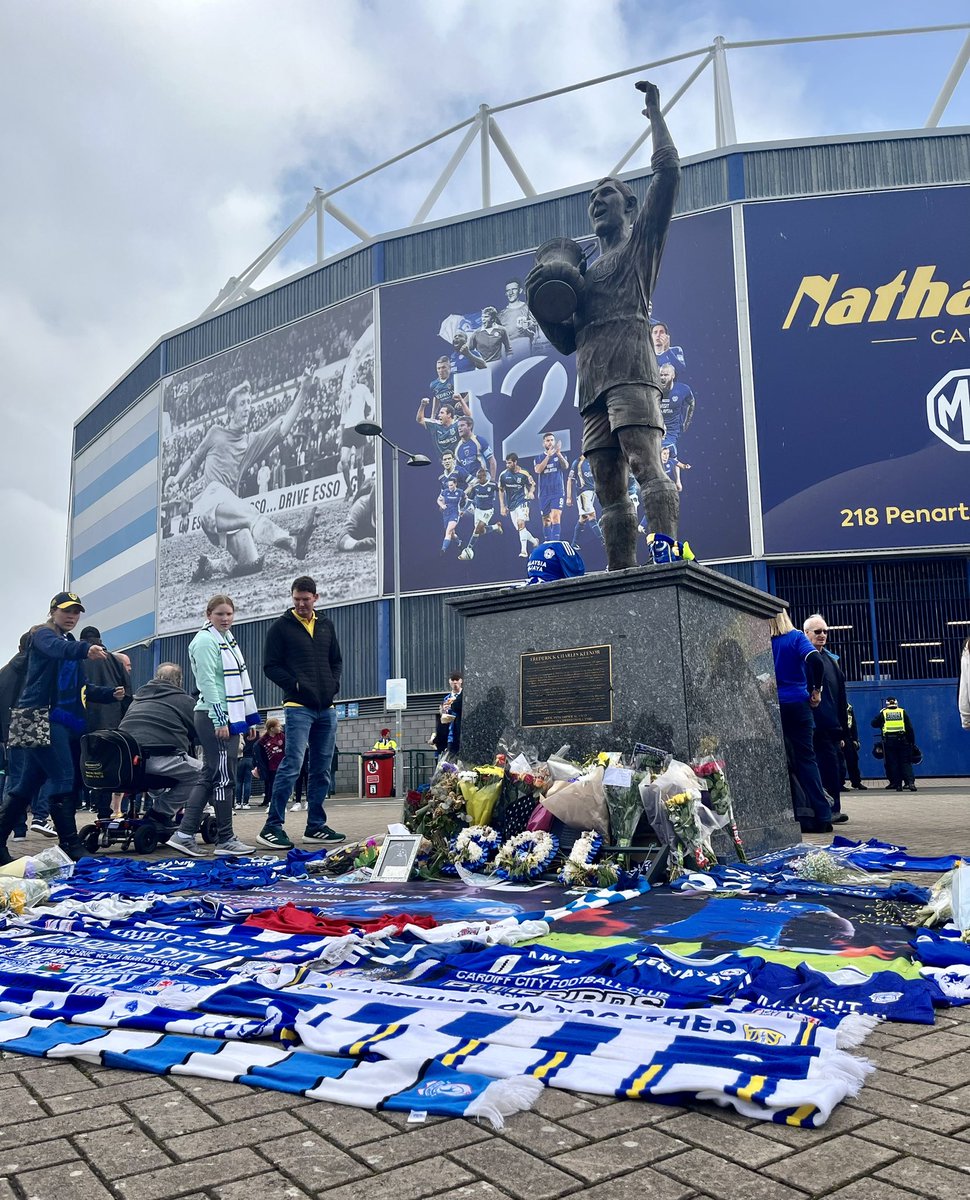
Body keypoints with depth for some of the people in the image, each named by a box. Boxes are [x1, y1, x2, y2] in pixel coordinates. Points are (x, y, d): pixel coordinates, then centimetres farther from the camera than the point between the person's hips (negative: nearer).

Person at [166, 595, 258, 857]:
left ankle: (184, 834, 13)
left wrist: (249, 719, 21)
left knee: (210, 778, 10)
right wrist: (219, 720, -21)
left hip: (229, 718, 10)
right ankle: (225, 840, 3)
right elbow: (207, 682, -16)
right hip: (214, 718, -10)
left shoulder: (228, 640, 20)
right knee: (223, 777, -5)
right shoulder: (206, 641, -8)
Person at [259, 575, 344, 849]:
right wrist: (295, 685, -14)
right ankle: (272, 827, -7)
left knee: (323, 770, 8)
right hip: (298, 706, -5)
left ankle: (316, 826, 16)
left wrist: (334, 684, 5)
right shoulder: (281, 626, 1)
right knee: (292, 764, -14)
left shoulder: (326, 625, 16)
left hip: (326, 708, 6)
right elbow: (270, 666, -2)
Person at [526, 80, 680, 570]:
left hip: (629, 368, -6)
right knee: (609, 492, -4)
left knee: (646, 466, -23)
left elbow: (668, 170, 8)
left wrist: (655, 113, 18)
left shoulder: (641, 240, 20)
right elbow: (567, 341, 30)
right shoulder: (585, 273, 35)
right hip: (593, 382, 6)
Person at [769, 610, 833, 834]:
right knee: (806, 758, 5)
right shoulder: (796, 637, -1)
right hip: (797, 704, 0)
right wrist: (816, 689, -3)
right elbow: (815, 661, -16)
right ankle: (822, 816, 1)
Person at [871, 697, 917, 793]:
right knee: (906, 762, 4)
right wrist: (912, 741, 11)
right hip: (902, 741, 1)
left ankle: (898, 785, 2)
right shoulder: (903, 712, 8)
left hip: (889, 741, -1)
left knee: (893, 763, 4)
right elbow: (910, 728, 6)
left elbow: (873, 723, 9)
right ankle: (910, 782, -11)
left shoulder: (883, 713, 6)